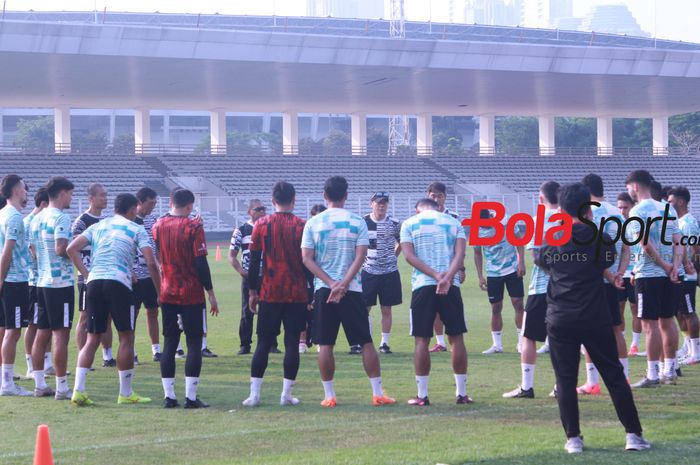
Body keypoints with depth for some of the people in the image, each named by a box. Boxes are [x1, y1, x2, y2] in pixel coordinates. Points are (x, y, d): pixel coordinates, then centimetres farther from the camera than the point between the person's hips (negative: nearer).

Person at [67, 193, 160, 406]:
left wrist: (86, 274, 9)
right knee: (126, 337, 6)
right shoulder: (136, 230, 9)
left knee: (92, 338, 9)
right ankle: (125, 393, 9)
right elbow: (150, 262, -2)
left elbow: (71, 249, 9)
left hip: (94, 282, 4)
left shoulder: (97, 227, 21)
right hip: (119, 283, -4)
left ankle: (78, 390, -2)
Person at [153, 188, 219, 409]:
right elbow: (201, 263, -13)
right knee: (194, 343, 0)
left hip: (167, 293, 5)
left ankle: (169, 396, 5)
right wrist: (211, 293, -6)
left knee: (169, 343, 9)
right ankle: (191, 397, -4)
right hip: (192, 295, -4)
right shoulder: (193, 227, -10)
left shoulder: (158, 226, 4)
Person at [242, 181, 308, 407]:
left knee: (263, 343, 6)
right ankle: (286, 394, 2)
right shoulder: (302, 226, -3)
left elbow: (254, 261, 2)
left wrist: (252, 292, 9)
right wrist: (312, 292, 7)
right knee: (292, 343, 3)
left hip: (269, 294, 1)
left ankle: (254, 394, 0)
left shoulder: (261, 225, 0)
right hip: (297, 295, -1)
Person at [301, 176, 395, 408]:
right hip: (352, 289, 0)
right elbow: (360, 256, -8)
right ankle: (378, 393, 3)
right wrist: (343, 284, -12)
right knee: (366, 342, 4)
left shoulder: (313, 223, 1)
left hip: (323, 289, 0)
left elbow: (307, 258, -4)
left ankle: (329, 395, 5)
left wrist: (331, 283, -9)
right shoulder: (357, 222, 1)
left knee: (325, 345, 5)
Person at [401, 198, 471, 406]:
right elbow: (460, 254, -3)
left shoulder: (409, 224, 9)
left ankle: (422, 395, 3)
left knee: (422, 339, 3)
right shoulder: (454, 223, 13)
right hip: (451, 286, 2)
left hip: (423, 285, -1)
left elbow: (409, 255, -5)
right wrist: (447, 277, -16)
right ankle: (462, 393, 11)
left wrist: (436, 275, -12)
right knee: (456, 337, 8)